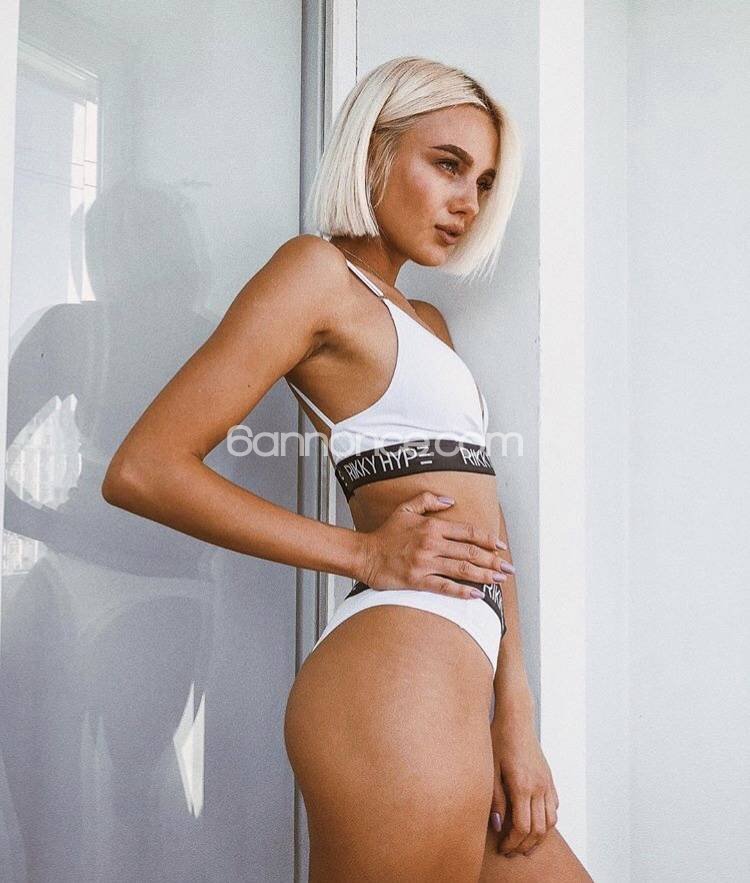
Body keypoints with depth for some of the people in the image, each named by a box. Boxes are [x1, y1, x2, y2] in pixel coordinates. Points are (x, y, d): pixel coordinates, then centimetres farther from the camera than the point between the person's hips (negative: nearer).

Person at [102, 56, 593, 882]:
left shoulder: (426, 320, 22)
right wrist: (363, 552, -10)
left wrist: (514, 715, 5)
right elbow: (142, 471, -11)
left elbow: (480, 522, 14)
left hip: (451, 682, 9)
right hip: (398, 679, -9)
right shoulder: (318, 269, -3)